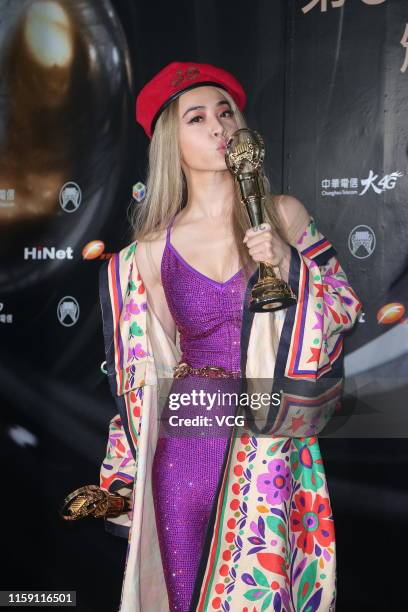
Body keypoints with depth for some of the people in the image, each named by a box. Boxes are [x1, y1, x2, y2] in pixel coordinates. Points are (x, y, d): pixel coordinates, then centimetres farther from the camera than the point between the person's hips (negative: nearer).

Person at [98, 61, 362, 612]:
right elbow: (156, 365, 7)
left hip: (274, 443, 0)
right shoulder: (151, 251, -1)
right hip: (188, 441, 1)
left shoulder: (284, 215, -3)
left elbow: (346, 311, 3)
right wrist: (123, 478, 12)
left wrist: (289, 265, -15)